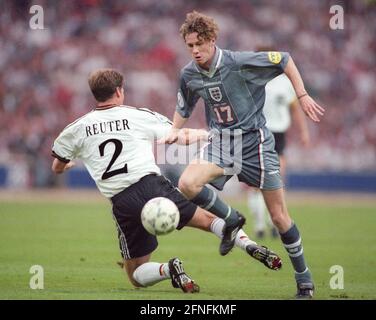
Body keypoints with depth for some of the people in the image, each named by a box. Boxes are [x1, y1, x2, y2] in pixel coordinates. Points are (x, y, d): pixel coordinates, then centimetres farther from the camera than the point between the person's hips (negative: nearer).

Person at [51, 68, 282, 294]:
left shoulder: (77, 128, 10)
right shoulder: (140, 116, 7)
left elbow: (57, 167, 22)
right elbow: (184, 138, 14)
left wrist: (69, 163, 47)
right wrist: (207, 133, 35)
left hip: (122, 204, 0)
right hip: (152, 186, 0)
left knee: (136, 275, 15)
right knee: (209, 219, 17)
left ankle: (168, 269, -17)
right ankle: (250, 246, -10)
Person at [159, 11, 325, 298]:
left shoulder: (239, 63, -17)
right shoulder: (189, 75, -1)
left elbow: (284, 60, -7)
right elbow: (184, 108, 20)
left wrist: (303, 96, -8)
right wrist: (174, 131, 3)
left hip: (255, 141, -4)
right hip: (221, 143, 4)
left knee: (279, 216, -2)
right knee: (187, 183, -25)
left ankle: (304, 278, 14)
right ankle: (231, 220, 2)